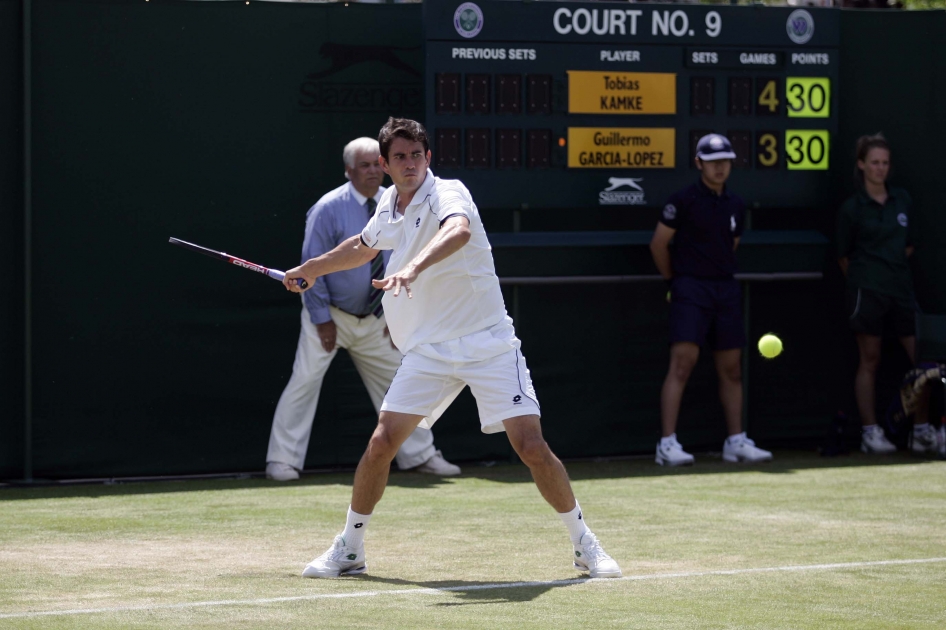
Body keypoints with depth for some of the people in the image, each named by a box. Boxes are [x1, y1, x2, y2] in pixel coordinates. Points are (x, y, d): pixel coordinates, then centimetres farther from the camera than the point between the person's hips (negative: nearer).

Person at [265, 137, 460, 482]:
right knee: (305, 381, -12)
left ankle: (420, 455, 20)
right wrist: (323, 318, -14)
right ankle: (282, 460, -6)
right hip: (330, 316, -5)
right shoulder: (329, 209, -15)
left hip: (373, 320, 5)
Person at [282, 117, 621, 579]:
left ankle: (584, 544, 4)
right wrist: (309, 269, 41)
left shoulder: (448, 194, -14)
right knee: (381, 442, -6)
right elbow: (363, 247, 32)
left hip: (488, 345, -5)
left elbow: (459, 231, -40)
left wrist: (413, 268, -55)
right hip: (427, 349, 5)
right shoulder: (389, 205, 8)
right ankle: (349, 549, 10)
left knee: (532, 448, -12)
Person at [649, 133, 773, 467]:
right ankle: (667, 444, -15)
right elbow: (659, 243, -1)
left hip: (726, 290, 6)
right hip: (691, 290, -6)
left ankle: (736, 441, 15)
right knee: (683, 363, -14)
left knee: (731, 369, 8)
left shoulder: (735, 205, 12)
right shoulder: (684, 201, -6)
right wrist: (675, 279, 9)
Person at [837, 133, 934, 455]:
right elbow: (844, 256, 7)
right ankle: (870, 432, 3)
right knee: (869, 360, -2)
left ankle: (921, 430, 8)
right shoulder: (852, 208, 1)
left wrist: (897, 267, 11)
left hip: (901, 288, 4)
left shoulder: (902, 201, 12)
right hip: (867, 291, -4)